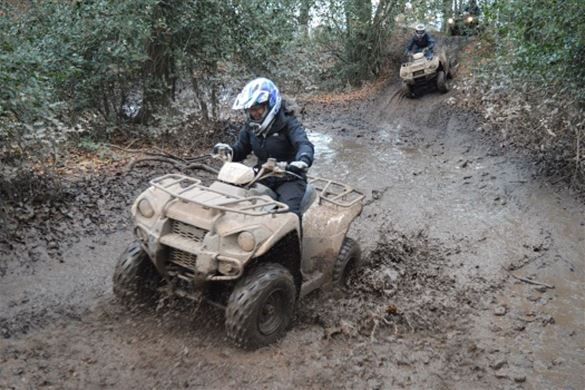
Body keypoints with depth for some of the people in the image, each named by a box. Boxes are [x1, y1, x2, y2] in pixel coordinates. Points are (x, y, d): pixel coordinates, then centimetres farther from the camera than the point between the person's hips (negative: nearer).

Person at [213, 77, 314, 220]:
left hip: (289, 178, -6)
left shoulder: (288, 123, -14)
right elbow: (242, 149, 14)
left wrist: (302, 160, -55)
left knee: (288, 211, -29)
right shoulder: (251, 126, 5)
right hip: (263, 177, 6)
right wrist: (229, 150, -11)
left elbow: (304, 145, -30)